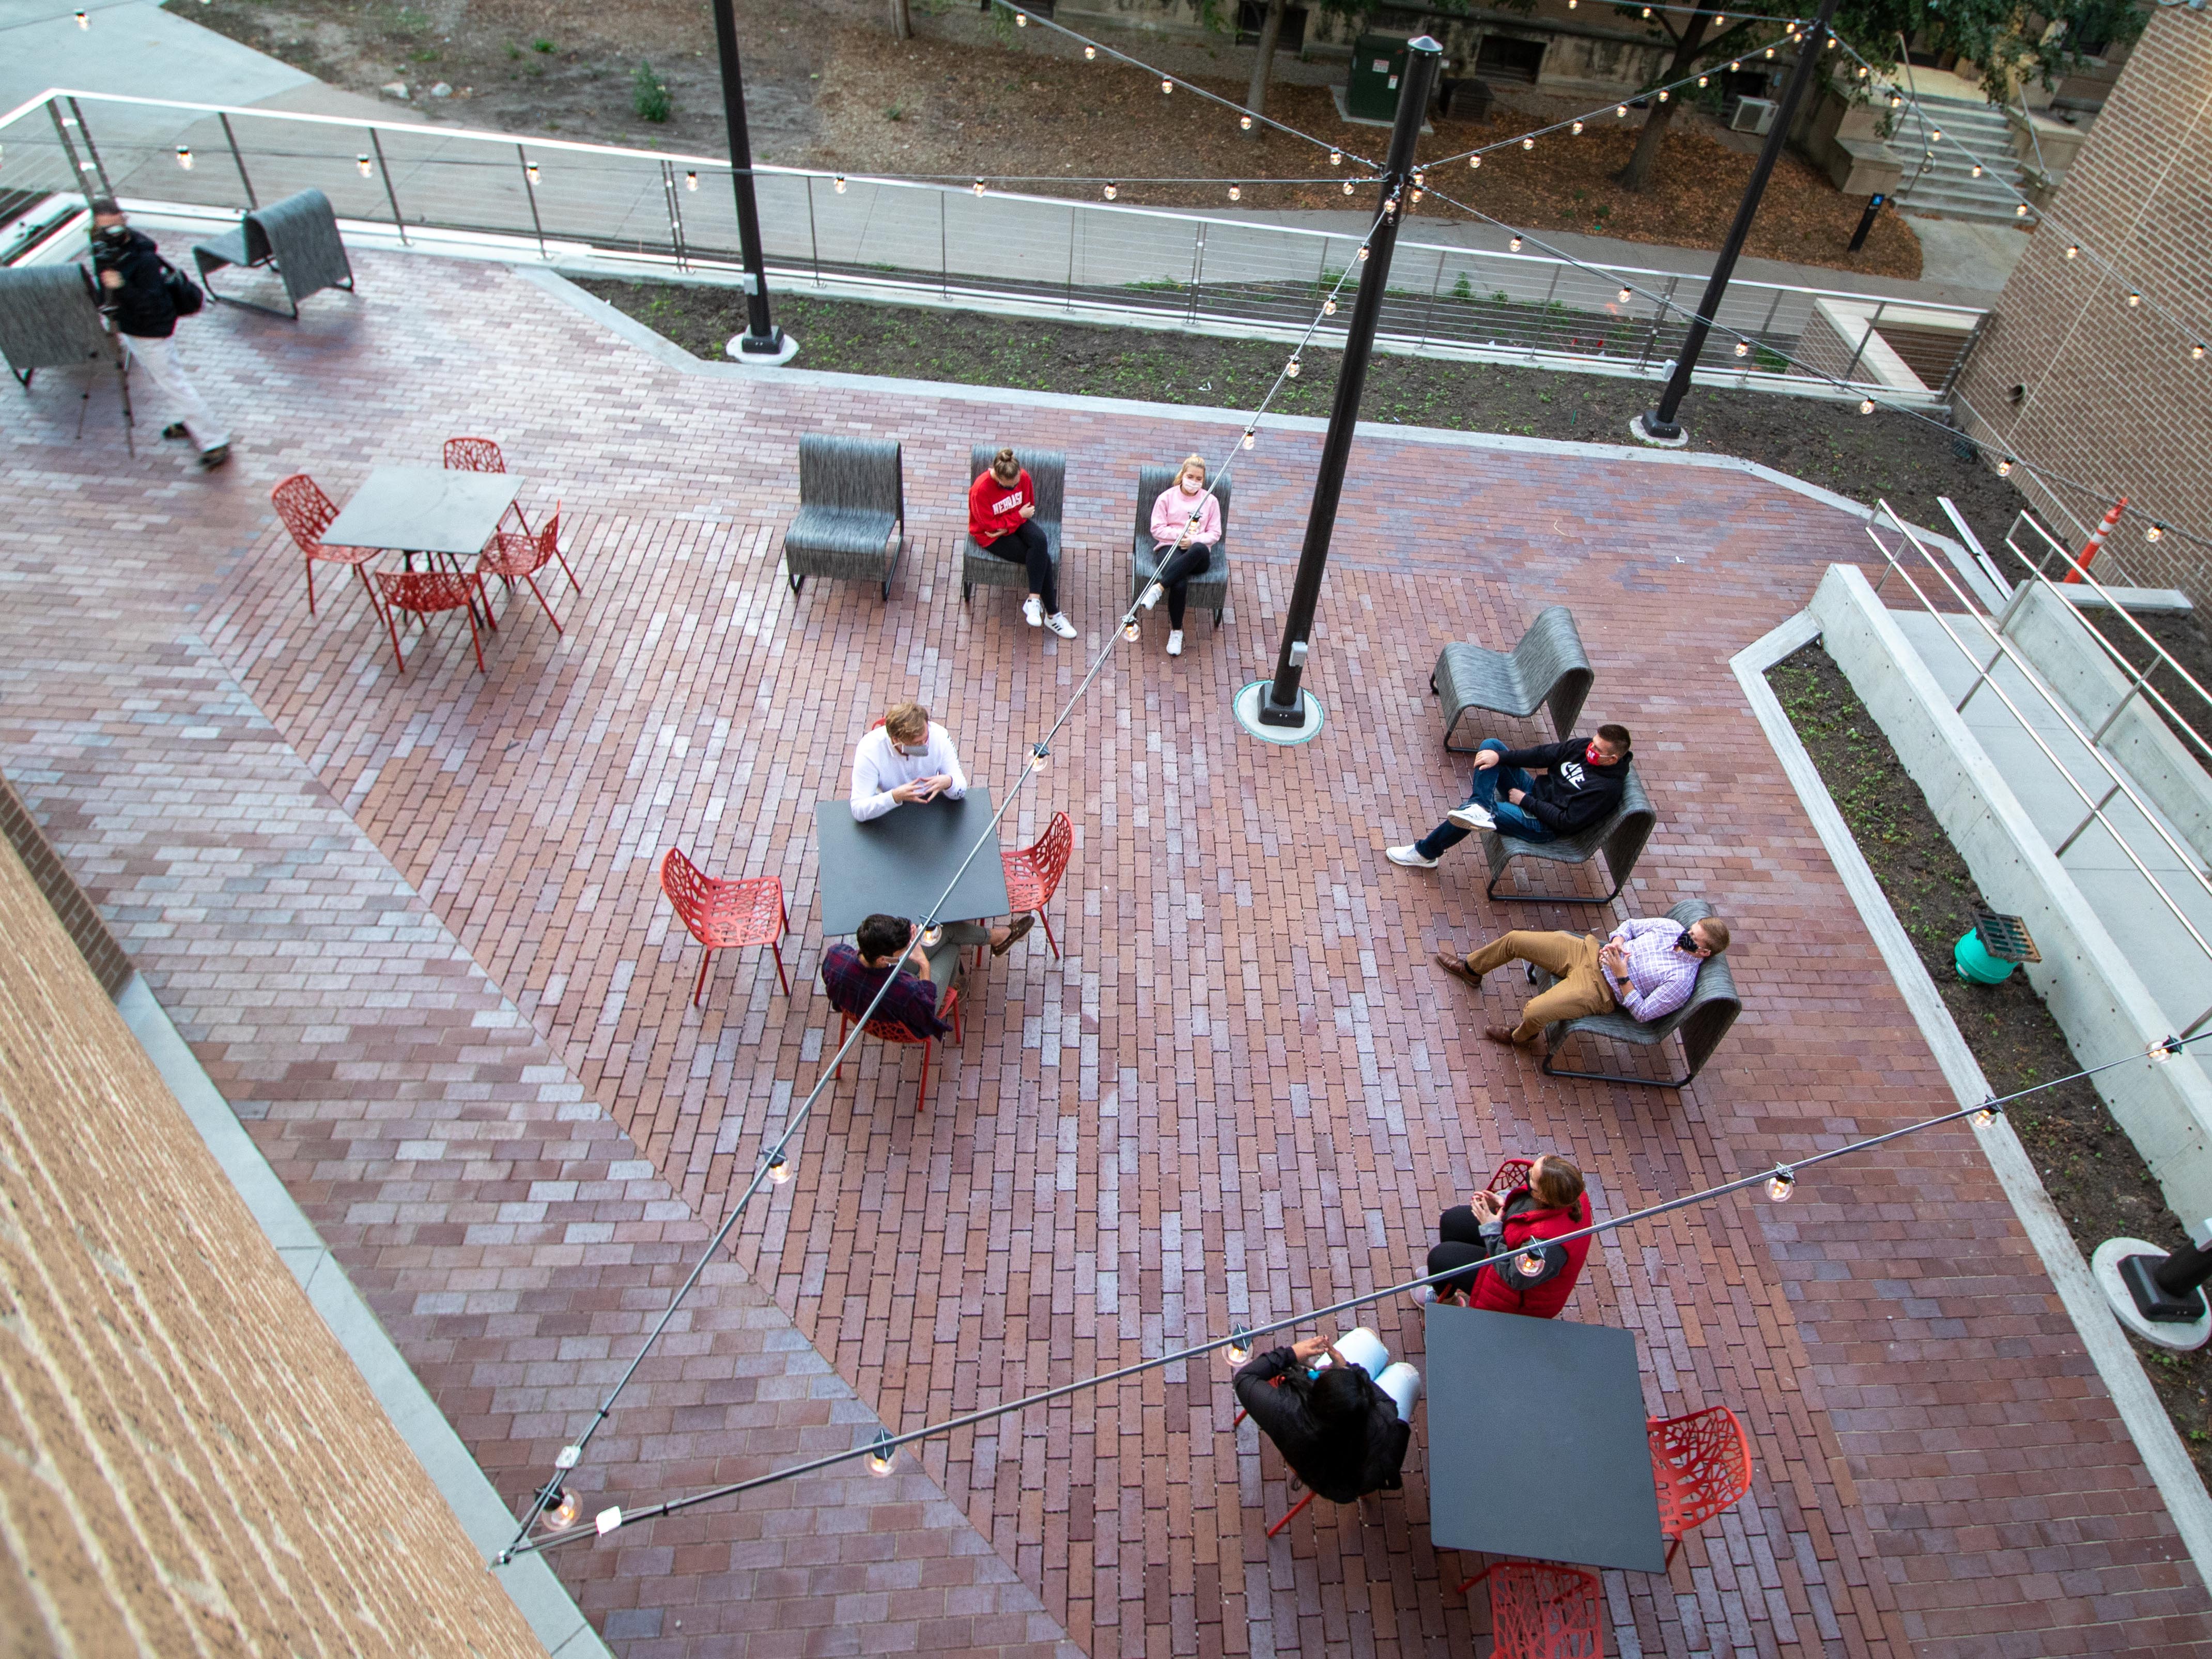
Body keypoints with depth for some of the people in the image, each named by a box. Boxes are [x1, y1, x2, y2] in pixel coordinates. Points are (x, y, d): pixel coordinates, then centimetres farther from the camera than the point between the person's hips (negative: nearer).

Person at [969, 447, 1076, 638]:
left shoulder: (1023, 477, -12)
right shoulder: (980, 489, -27)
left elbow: (1029, 507, 1)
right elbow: (990, 525, -19)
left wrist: (1007, 527, -15)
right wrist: (1019, 515, -17)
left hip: (1017, 523, 5)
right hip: (991, 536, -5)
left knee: (1040, 540, -30)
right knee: (1043, 558, -22)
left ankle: (1034, 601, -27)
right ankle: (1052, 614, -14)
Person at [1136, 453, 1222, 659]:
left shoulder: (1210, 501, 14)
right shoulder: (1167, 497, 11)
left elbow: (1215, 533, 9)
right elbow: (1157, 529, 5)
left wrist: (1194, 540, -10)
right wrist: (1179, 534, -10)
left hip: (1197, 552, 2)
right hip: (1169, 547, -1)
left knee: (1200, 550, -42)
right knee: (1180, 584, -37)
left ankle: (1158, 588, -41)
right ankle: (1176, 630, -19)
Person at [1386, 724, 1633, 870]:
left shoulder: (1606, 789, -22)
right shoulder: (1583, 747, -1)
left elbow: (1566, 822, -25)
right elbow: (1543, 755, -2)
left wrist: (1526, 801, -19)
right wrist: (1499, 756, -15)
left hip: (1541, 824, -8)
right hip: (1533, 789, 9)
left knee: (1465, 815, -23)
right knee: (1491, 745, -7)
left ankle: (1426, 853, -1)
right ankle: (1480, 807, -26)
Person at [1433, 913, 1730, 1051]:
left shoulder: (1681, 981, -18)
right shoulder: (1672, 927, 0)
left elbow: (1642, 1013, -17)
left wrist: (1621, 974, -23)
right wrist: (1617, 941, -6)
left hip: (1599, 990, -6)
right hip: (1589, 952, 7)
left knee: (1533, 1012, -27)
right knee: (1514, 939, -1)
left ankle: (1521, 1036, 14)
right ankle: (1470, 969, 29)